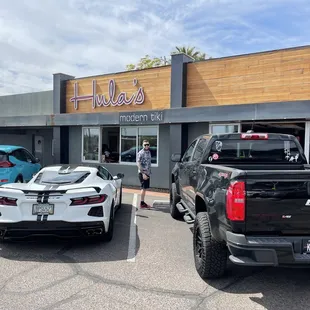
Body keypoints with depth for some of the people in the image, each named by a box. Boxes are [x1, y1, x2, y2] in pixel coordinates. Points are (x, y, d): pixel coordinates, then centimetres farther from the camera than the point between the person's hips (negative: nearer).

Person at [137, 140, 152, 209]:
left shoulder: (149, 152, 12)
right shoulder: (140, 153, -13)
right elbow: (138, 164, -17)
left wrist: (149, 173, 16)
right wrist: (143, 173, -21)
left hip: (147, 173, 8)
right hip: (142, 173, -8)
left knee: (145, 188, 12)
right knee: (143, 188, -4)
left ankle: (143, 202, 21)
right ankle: (142, 203, 3)